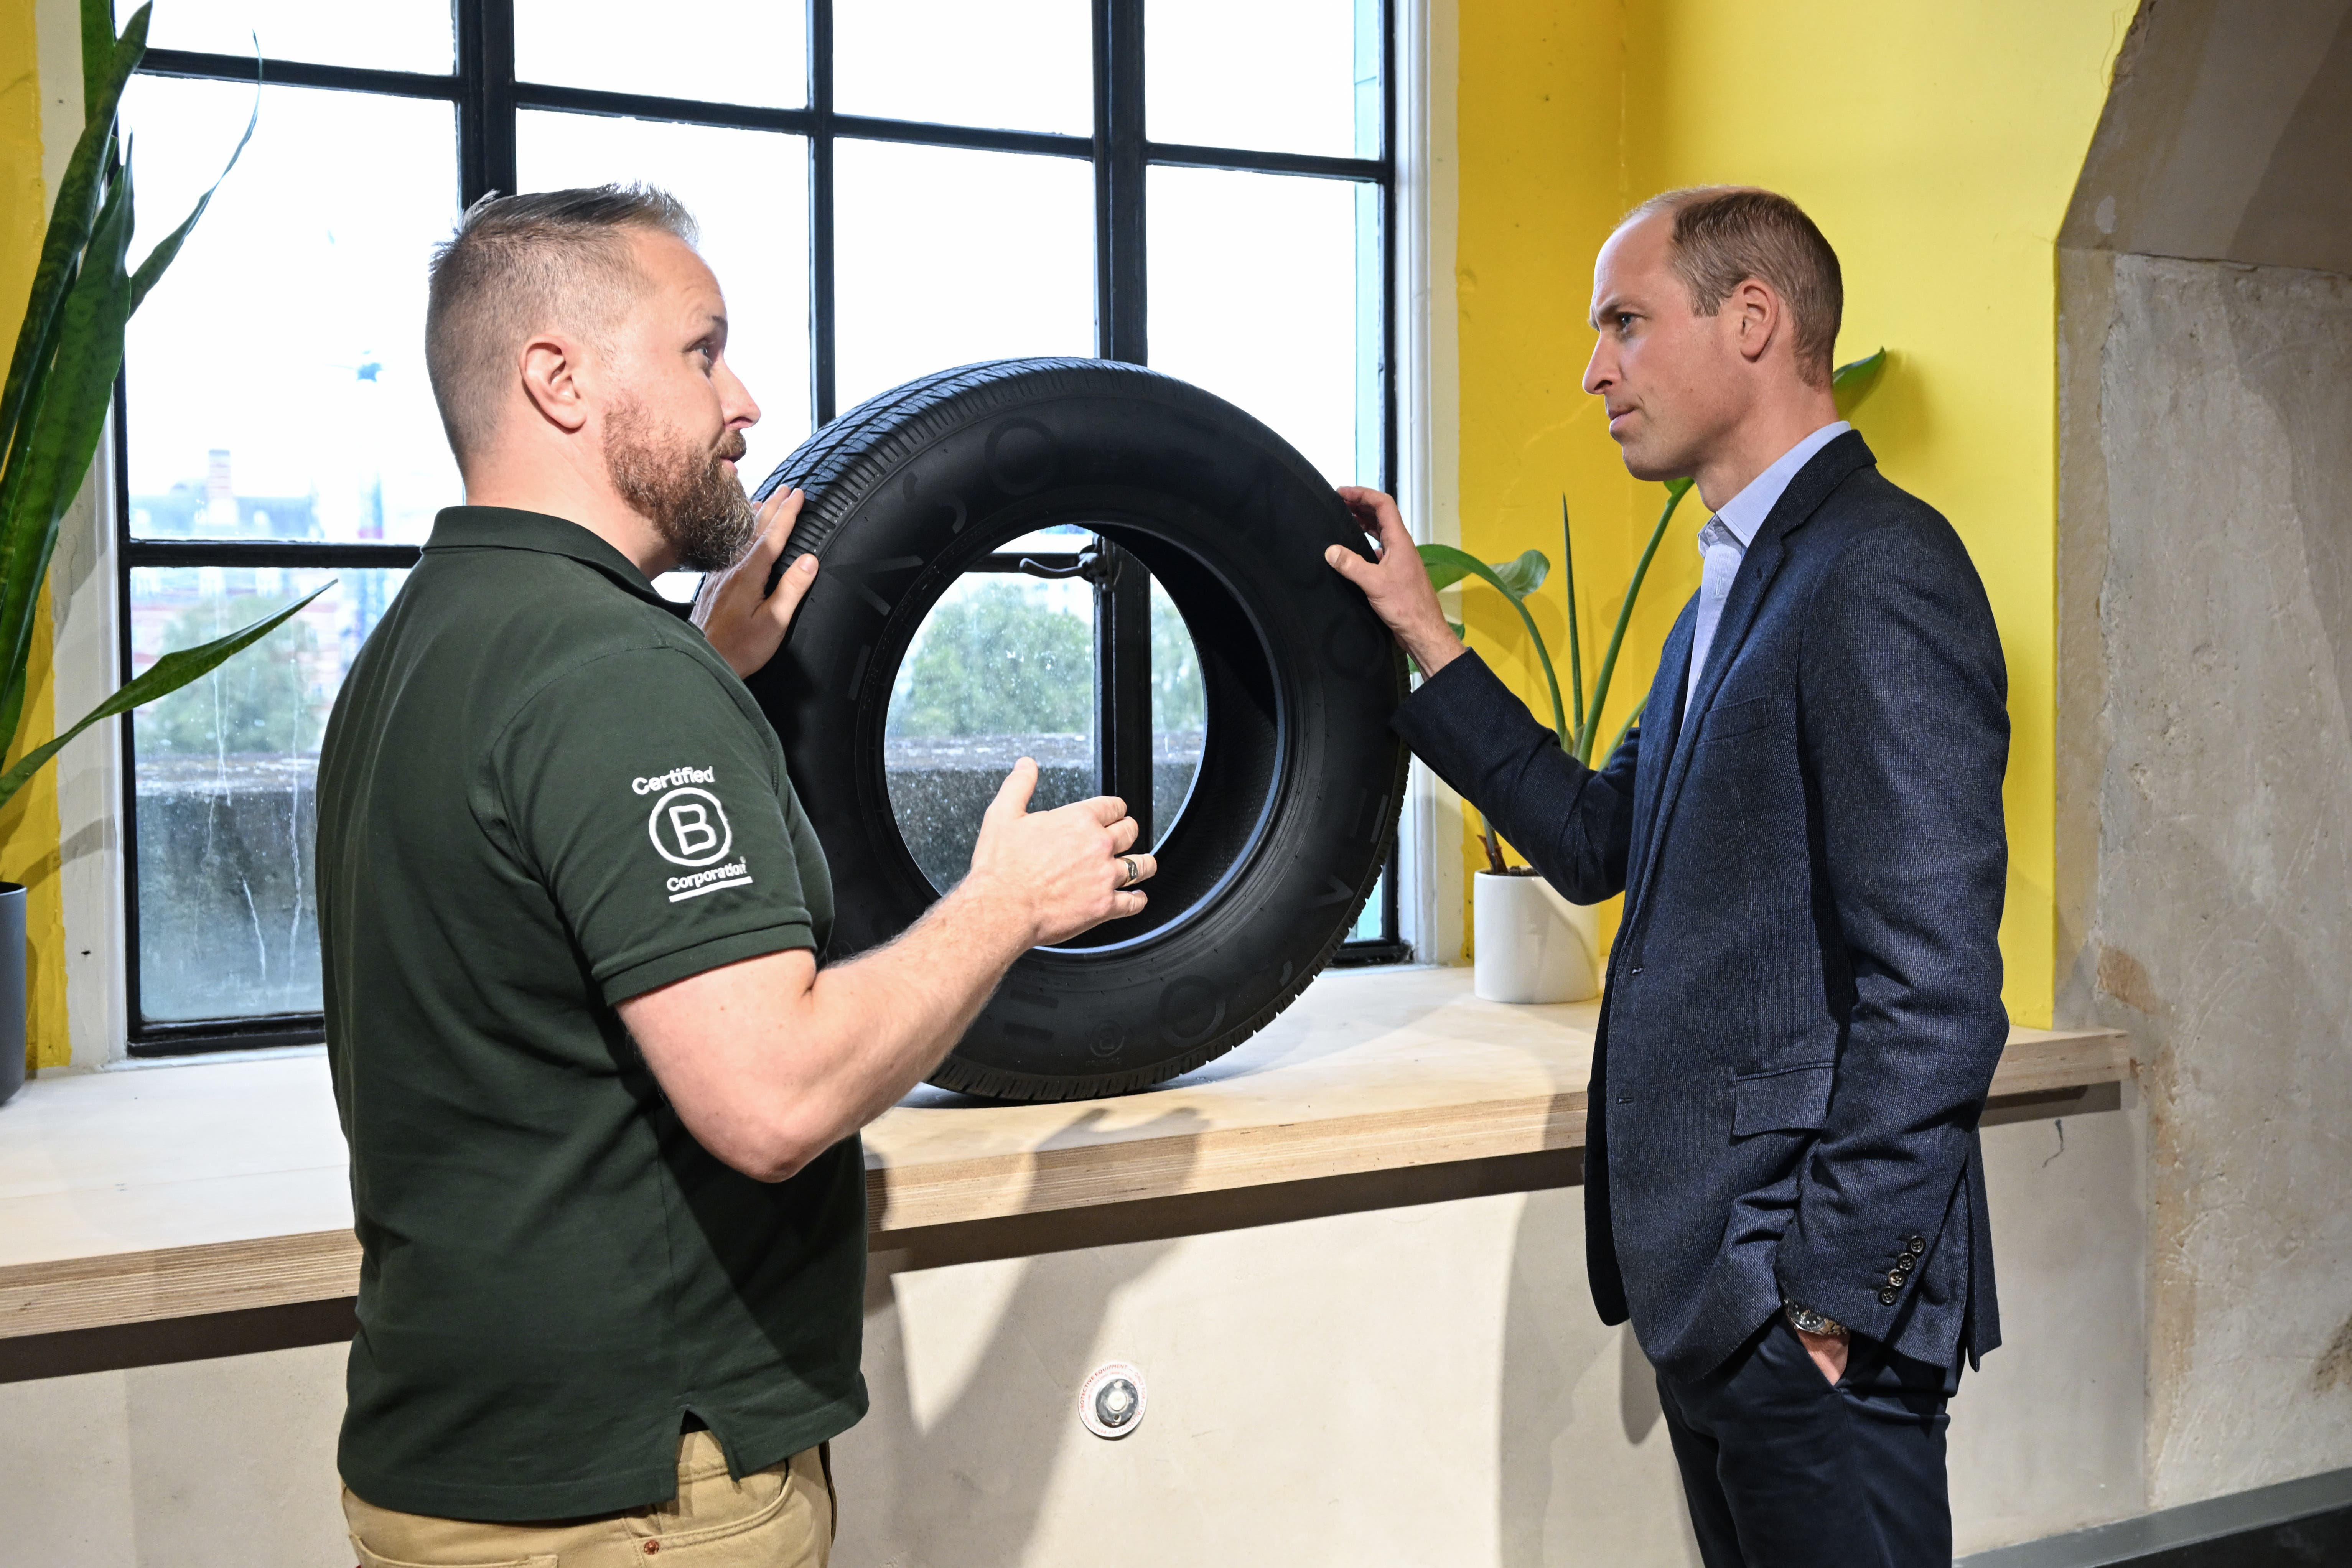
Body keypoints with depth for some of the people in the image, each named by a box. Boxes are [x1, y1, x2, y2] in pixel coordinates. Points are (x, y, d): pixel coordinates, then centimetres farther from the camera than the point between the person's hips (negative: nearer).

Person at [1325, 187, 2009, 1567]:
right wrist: (1426, 639, 12)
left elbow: (1936, 984, -22)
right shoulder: (1742, 580, 15)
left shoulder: (1879, 571, -17)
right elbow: (1599, 842, 16)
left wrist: (1835, 1288, -19)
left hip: (1812, 1296, -10)